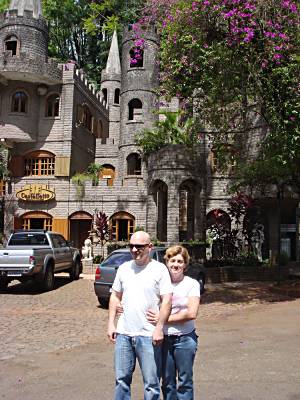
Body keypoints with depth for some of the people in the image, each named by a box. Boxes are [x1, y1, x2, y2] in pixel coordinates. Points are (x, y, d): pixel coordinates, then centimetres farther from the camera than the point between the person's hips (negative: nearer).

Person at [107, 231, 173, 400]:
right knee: (122, 379, 15)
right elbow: (115, 296, 14)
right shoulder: (124, 268, 8)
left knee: (151, 383, 5)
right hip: (123, 333, 5)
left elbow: (167, 300, -10)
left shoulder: (159, 269, -6)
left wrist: (159, 327, -16)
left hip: (149, 335, -4)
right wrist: (111, 324, 9)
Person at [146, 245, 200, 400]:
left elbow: (191, 313, -15)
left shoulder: (192, 284, -6)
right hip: (164, 338, 3)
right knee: (167, 382, 14)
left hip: (185, 339, -2)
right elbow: (152, 309, 6)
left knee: (185, 381, 8)